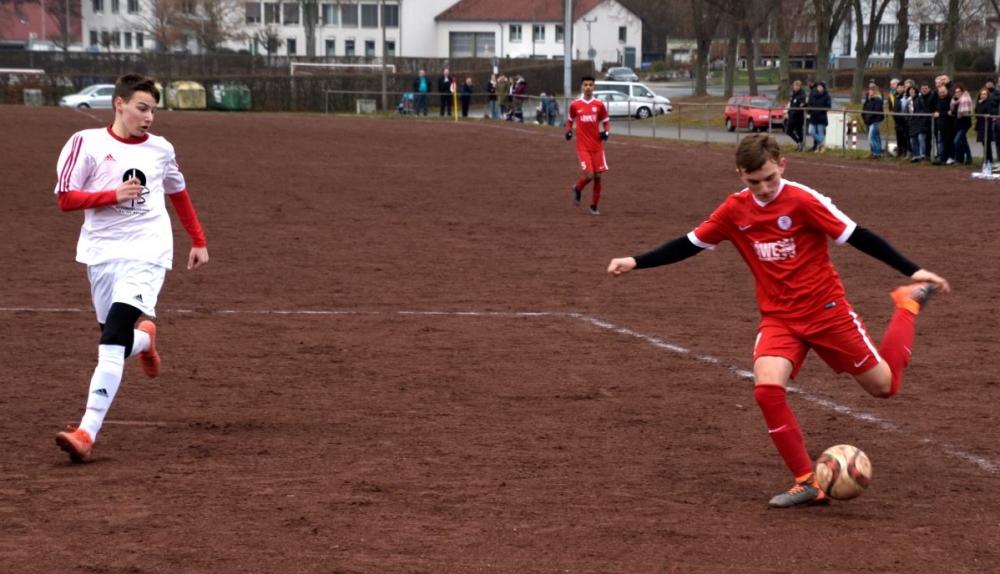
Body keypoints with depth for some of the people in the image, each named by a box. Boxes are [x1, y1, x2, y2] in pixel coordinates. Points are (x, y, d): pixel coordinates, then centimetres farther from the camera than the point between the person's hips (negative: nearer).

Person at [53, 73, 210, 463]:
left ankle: (87, 433, -24)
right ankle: (144, 337, 49)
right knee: (117, 335, 9)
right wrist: (114, 195, -18)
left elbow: (178, 194, 25)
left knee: (114, 341, -18)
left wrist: (199, 241, 26)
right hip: (101, 254, 1)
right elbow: (65, 198, -5)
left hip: (147, 254, -1)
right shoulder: (87, 143, -1)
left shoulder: (160, 149, 7)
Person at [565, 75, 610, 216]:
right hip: (583, 147, -2)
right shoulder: (575, 105, -1)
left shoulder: (599, 104, 0)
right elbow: (570, 120, 15)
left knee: (597, 176, 3)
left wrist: (606, 132, -10)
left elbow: (606, 122, 10)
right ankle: (577, 189, 20)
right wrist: (568, 130, -3)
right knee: (589, 175, -15)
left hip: (597, 146, 2)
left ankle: (594, 206, 19)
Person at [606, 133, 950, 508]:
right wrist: (635, 263, 2)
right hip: (779, 318, 3)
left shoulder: (803, 201, -16)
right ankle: (808, 483, -12)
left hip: (827, 311, -3)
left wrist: (913, 271, -17)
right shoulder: (734, 211, -2)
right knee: (767, 389, -24)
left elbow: (856, 236, -15)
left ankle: (910, 302, 33)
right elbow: (690, 244, 8)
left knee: (884, 385, 6)